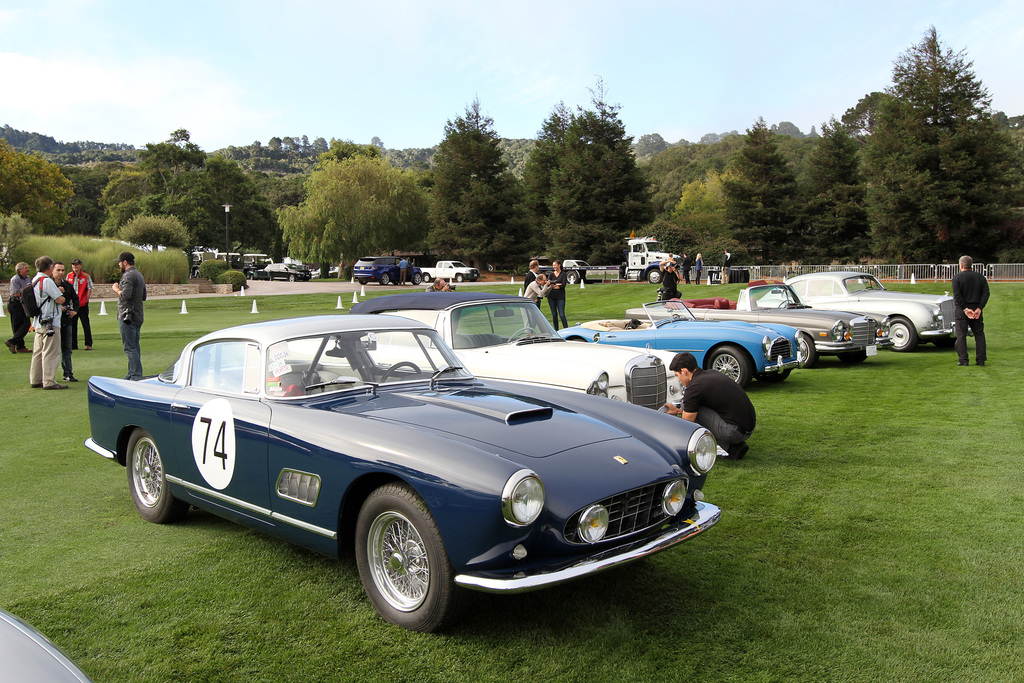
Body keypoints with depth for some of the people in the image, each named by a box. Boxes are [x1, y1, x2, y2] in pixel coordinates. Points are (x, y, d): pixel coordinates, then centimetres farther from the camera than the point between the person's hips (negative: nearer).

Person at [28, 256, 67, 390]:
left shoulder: (34, 280, 14)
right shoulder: (47, 281, -15)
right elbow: (60, 299, -17)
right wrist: (61, 296, 4)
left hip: (38, 322, 10)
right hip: (50, 322, -10)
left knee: (38, 352, 14)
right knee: (51, 353, -7)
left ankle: (35, 380, 19)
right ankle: (49, 381, -7)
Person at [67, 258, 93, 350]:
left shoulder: (86, 276, -4)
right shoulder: (69, 276, 9)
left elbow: (90, 289, -4)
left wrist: (86, 300, -9)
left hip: (82, 304, -4)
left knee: (86, 324, -2)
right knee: (72, 324, 7)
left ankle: (88, 344, 3)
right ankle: (73, 345, 15)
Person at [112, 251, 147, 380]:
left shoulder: (128, 275, -13)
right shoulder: (139, 275, 18)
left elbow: (125, 295, -25)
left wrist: (116, 289, -6)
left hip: (127, 316, -10)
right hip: (138, 315, 10)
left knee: (129, 347, -9)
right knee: (135, 346, 12)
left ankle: (136, 376, -13)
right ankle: (132, 375, 17)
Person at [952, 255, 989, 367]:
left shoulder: (957, 277, -5)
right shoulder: (980, 277, 8)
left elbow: (957, 295, -13)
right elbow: (986, 293, -1)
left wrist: (965, 309, -11)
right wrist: (979, 308, -6)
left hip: (961, 310, -4)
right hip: (976, 308, 4)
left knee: (961, 335, -1)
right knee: (979, 334, 10)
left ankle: (963, 360, -4)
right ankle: (981, 359, 8)